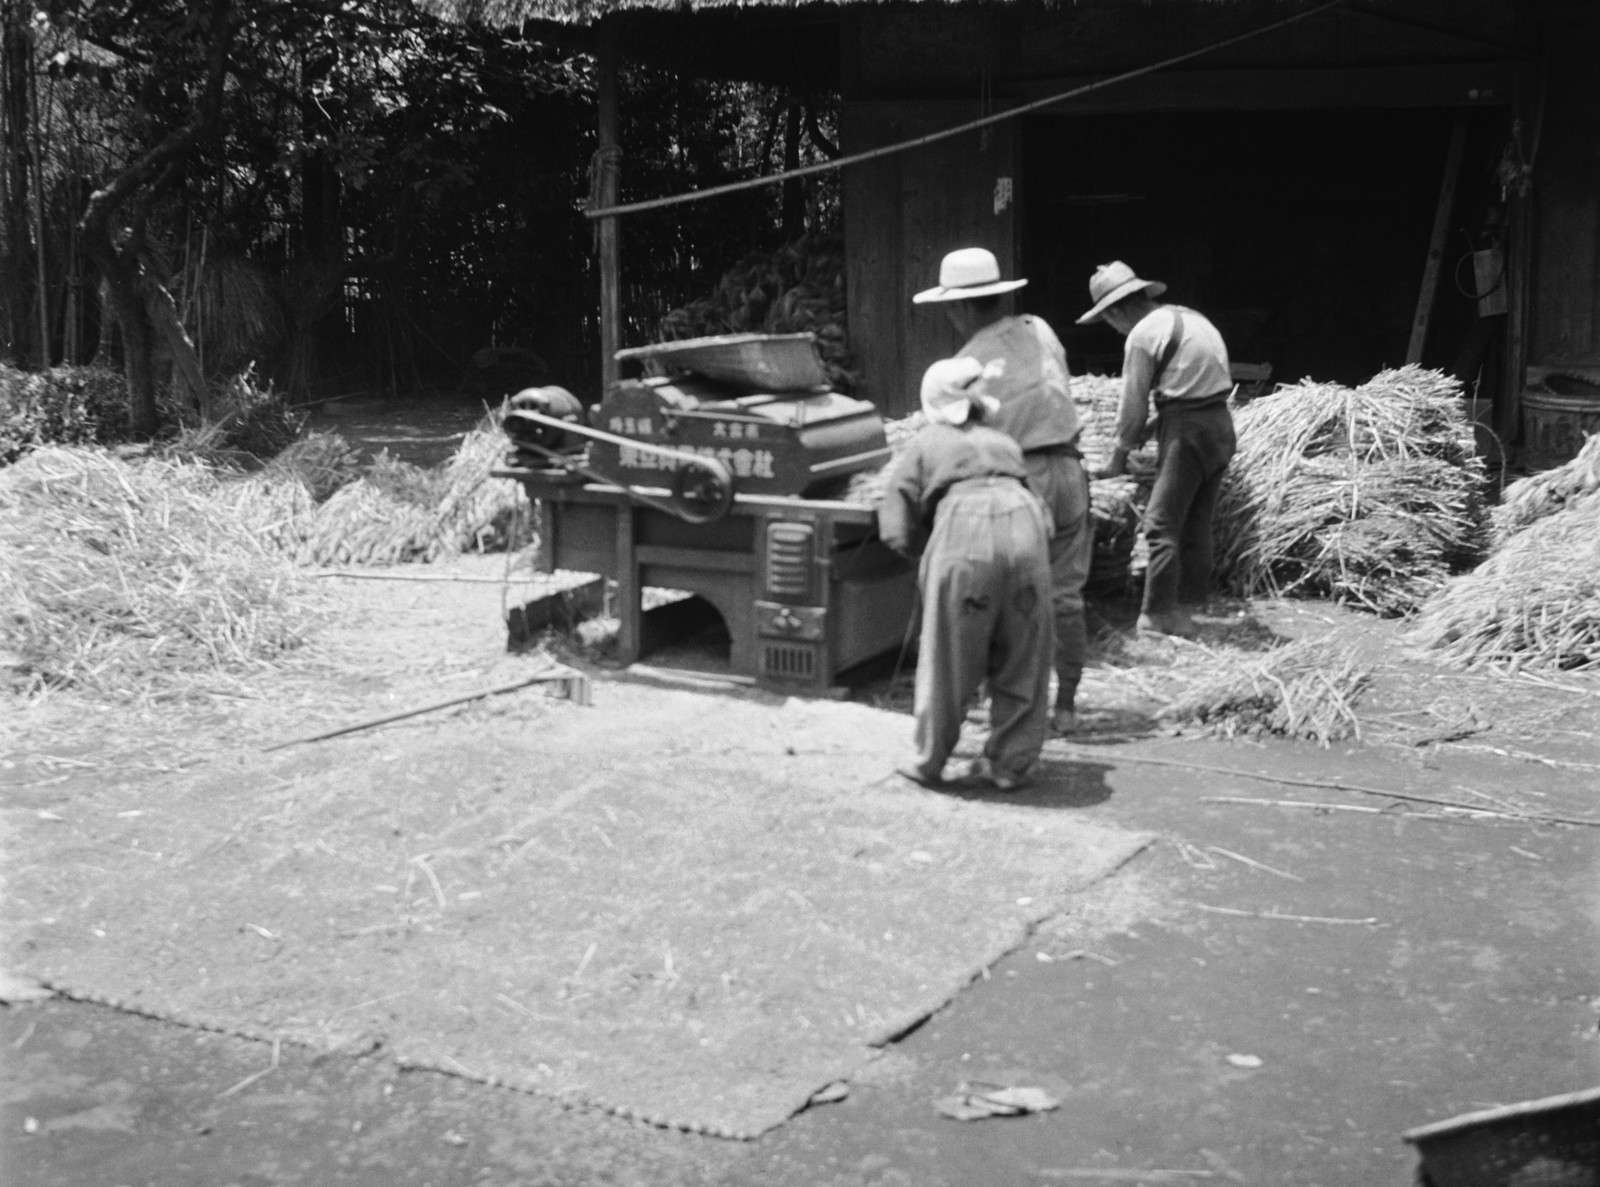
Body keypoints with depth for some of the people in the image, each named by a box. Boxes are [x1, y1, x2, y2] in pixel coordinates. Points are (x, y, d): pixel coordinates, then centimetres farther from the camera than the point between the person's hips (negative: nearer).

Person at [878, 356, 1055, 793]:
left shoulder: (924, 444, 22)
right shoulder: (1003, 442, 32)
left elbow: (898, 532, 14)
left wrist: (932, 550, 33)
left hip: (963, 531, -3)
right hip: (1025, 524, 3)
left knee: (948, 659, 10)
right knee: (1022, 662, 14)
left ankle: (929, 762, 21)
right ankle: (1010, 764, 21)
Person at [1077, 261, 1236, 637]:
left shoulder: (1143, 334, -9)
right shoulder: (1188, 317, 18)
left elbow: (1134, 403, -8)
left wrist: (1119, 457, 4)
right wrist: (1145, 432, 20)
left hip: (1188, 430, -9)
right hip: (1220, 423, 9)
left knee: (1162, 525, -5)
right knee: (1196, 525, 13)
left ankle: (1157, 615, -6)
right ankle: (1183, 611, 19)